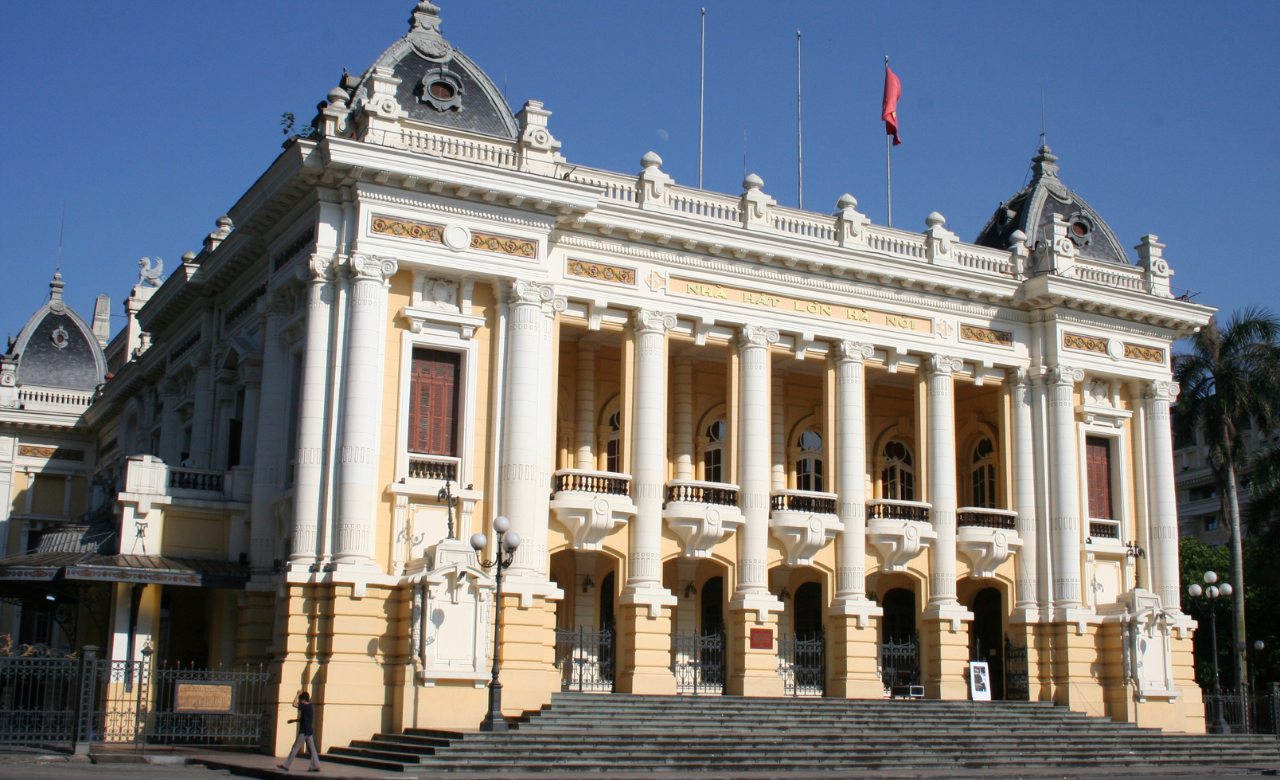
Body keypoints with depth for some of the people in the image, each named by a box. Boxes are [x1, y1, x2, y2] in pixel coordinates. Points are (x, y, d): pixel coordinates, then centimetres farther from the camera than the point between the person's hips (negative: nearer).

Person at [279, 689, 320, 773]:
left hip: (304, 731, -9)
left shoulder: (305, 706, -15)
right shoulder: (309, 707, 15)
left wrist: (298, 694, -16)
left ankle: (286, 765, 1)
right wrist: (294, 720, 26)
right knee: (312, 749, 6)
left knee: (295, 748, -3)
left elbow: (295, 704, -26)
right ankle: (316, 766, 2)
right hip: (309, 731, 9)